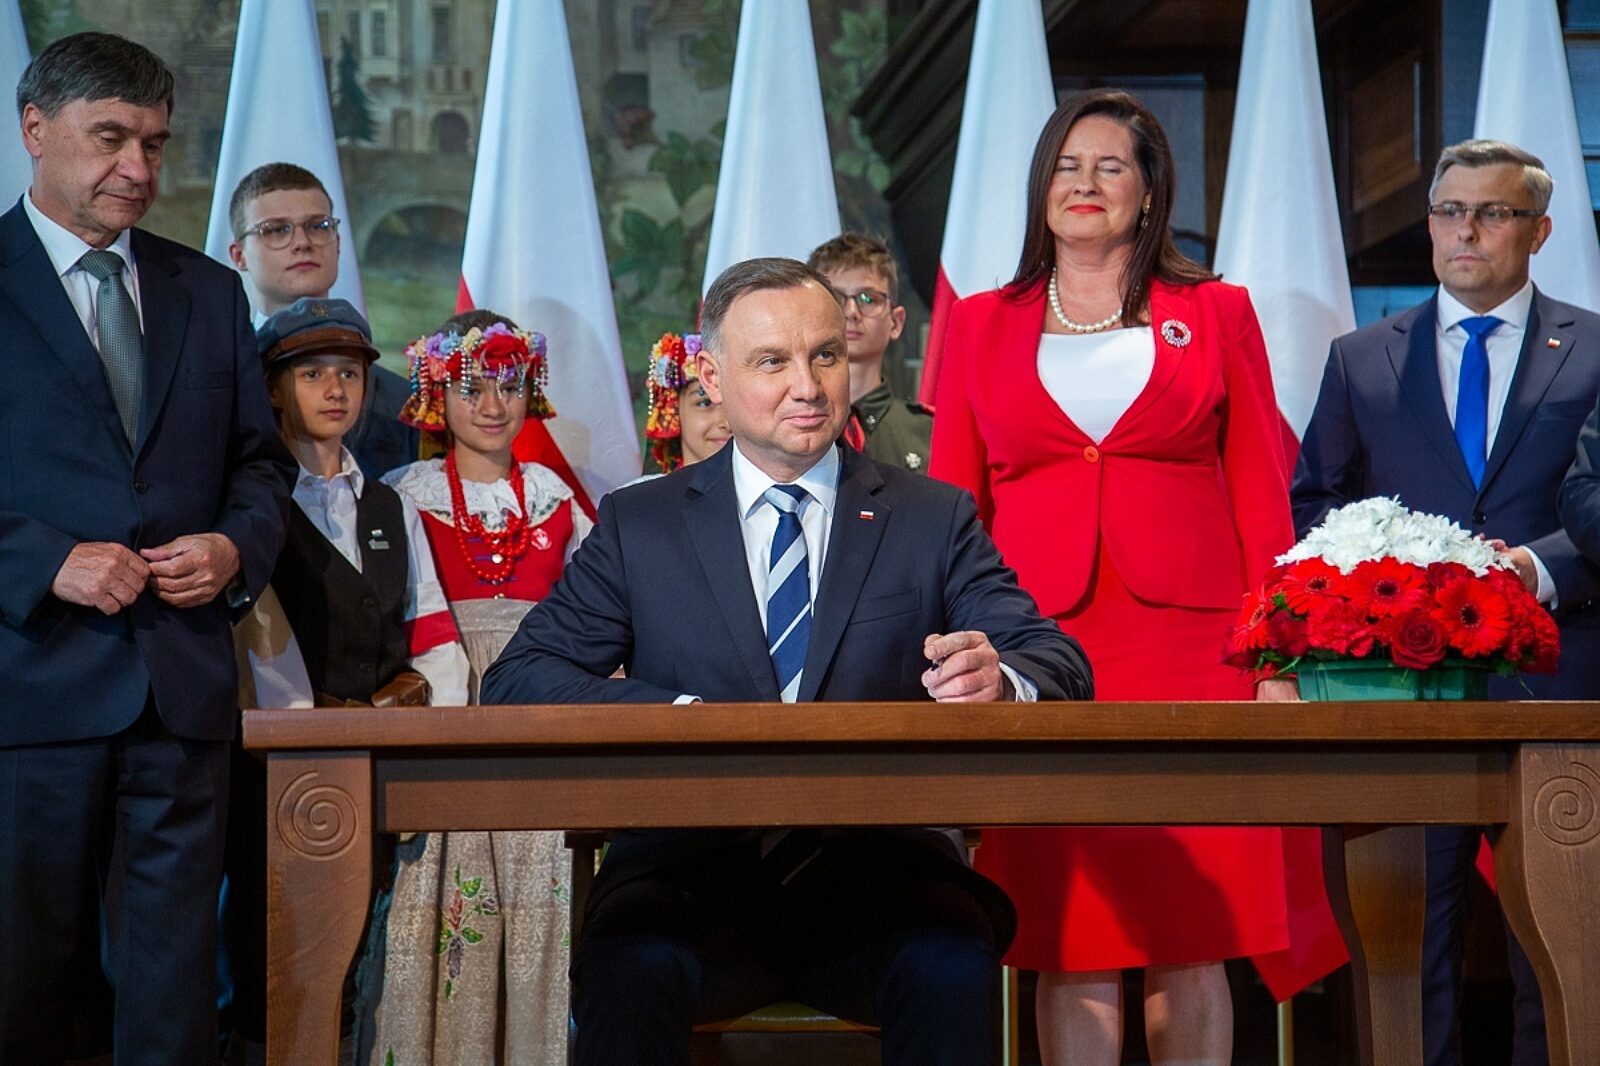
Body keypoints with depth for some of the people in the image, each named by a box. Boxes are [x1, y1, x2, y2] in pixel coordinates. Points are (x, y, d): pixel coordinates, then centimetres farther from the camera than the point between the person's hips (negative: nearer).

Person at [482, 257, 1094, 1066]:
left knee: (951, 970, -32)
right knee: (631, 970, -33)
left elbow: (1061, 665, 2)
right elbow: (516, 681, 3)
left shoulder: (934, 521, 12)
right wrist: (686, 719, -15)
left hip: (878, 876, 1)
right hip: (696, 872, 0)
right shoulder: (639, 526, 12)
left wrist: (1000, 680, -24)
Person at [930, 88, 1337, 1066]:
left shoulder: (1215, 312, 10)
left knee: (1190, 938, 0)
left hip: (1190, 646, -1)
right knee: (1071, 943, 0)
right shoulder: (983, 325, 13)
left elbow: (1259, 495, 7)